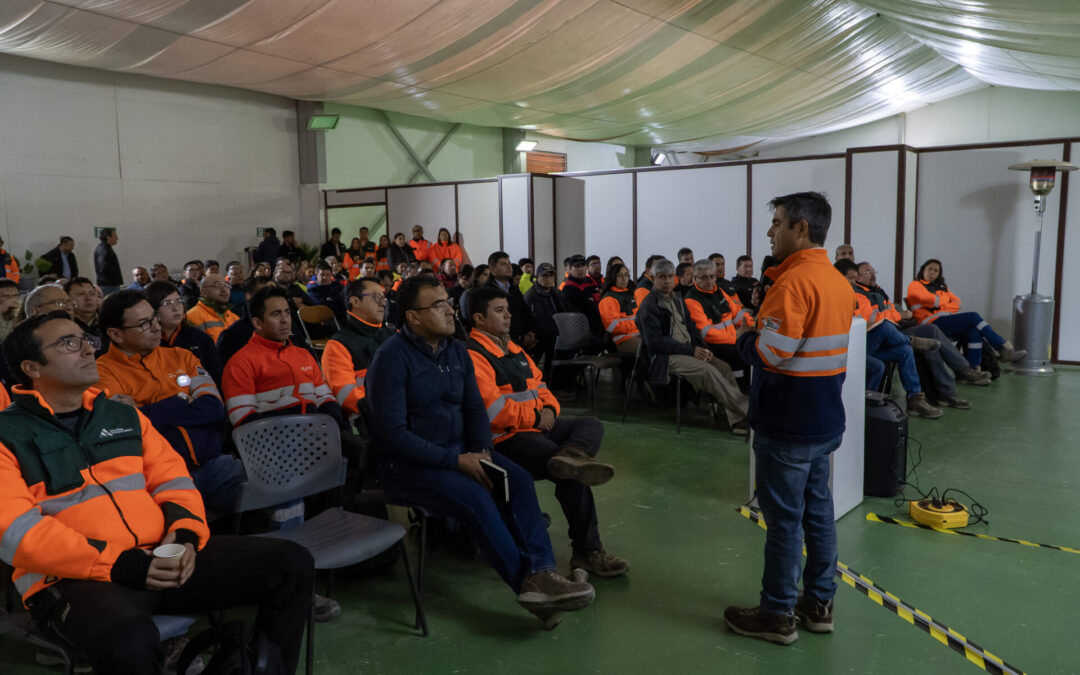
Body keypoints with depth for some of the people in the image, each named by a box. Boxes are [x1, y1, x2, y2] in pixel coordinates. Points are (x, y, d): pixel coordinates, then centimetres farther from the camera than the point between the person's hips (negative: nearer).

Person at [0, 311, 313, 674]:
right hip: (76, 578, -5)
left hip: (163, 559, 5)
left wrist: (185, 534, -8)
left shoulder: (123, 416, 18)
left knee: (292, 563, -9)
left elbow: (172, 480, 14)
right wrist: (118, 564, -19)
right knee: (131, 641, -40)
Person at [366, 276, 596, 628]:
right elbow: (393, 433, -19)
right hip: (409, 464, -7)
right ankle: (528, 585, -17)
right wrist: (456, 461, -21)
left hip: (460, 452, 7)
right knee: (477, 499, -28)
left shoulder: (456, 352, 9)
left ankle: (541, 573, -26)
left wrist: (482, 451, -9)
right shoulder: (392, 358, -14)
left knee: (518, 478, -17)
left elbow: (475, 409, 13)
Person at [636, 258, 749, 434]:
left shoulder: (677, 300, 18)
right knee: (707, 370, -27)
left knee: (723, 367, -13)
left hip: (688, 350, 8)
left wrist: (702, 347, 0)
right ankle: (747, 411, -21)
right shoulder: (649, 306, -9)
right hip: (665, 357, -8)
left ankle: (738, 421, -19)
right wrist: (691, 351, -19)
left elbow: (690, 328, 22)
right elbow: (655, 341, -17)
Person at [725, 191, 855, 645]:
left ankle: (777, 615, 15)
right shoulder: (838, 281, 9)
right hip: (823, 420, 9)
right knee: (818, 511, 16)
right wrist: (760, 330, 8)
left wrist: (745, 336, -6)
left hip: (787, 426, -9)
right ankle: (819, 603, 29)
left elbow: (769, 354, -26)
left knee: (784, 519, 2)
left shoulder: (795, 281, -21)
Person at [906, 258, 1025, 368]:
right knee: (973, 317, -19)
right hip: (932, 323, -7)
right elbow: (927, 298, -12)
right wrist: (944, 301, 6)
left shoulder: (941, 287, 30)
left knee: (974, 333, -24)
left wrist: (939, 304, -3)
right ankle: (1005, 348, -15)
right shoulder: (915, 285, 8)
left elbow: (956, 304, 16)